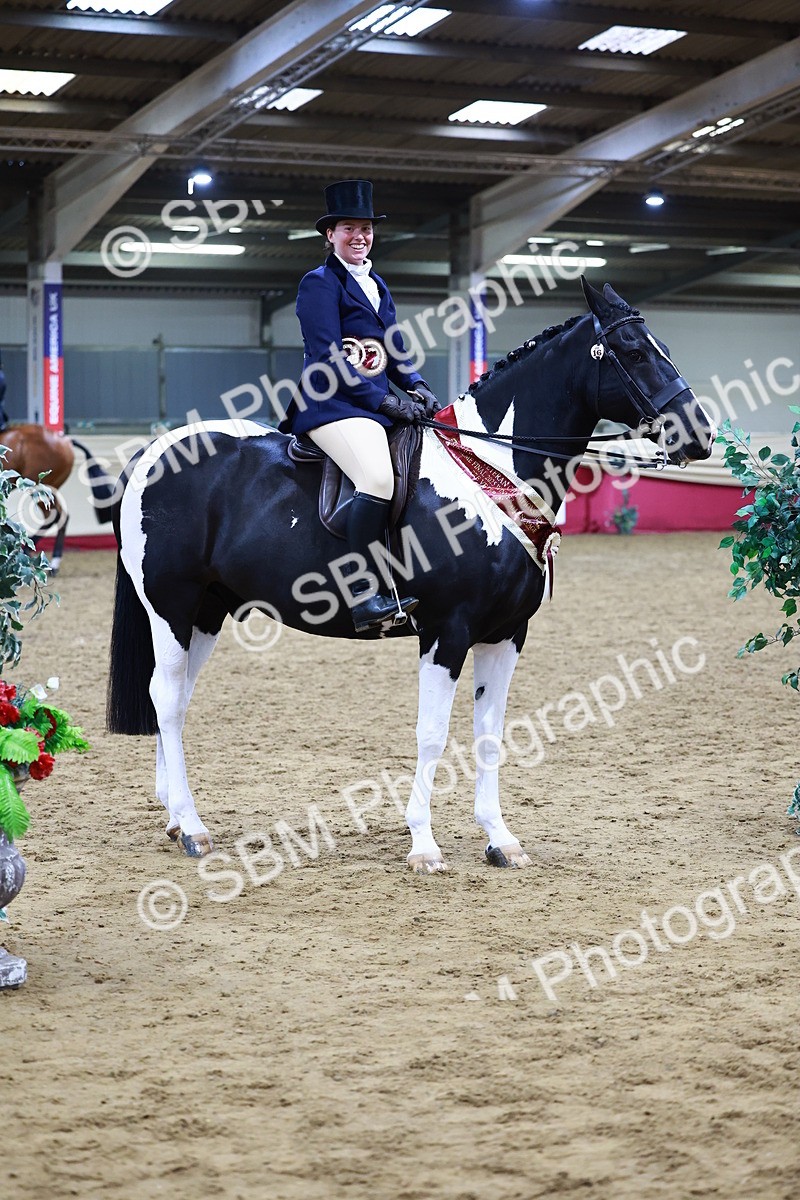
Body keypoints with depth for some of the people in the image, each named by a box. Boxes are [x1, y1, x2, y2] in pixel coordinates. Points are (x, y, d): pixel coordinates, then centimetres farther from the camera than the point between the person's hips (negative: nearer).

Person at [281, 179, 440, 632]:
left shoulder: (377, 285, 21)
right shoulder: (320, 283, -3)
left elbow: (394, 350, 21)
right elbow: (327, 358, -12)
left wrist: (417, 387, 0)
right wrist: (386, 401, -16)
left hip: (378, 405, 9)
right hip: (333, 405, -9)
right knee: (378, 478, -30)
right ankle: (366, 598, -32)